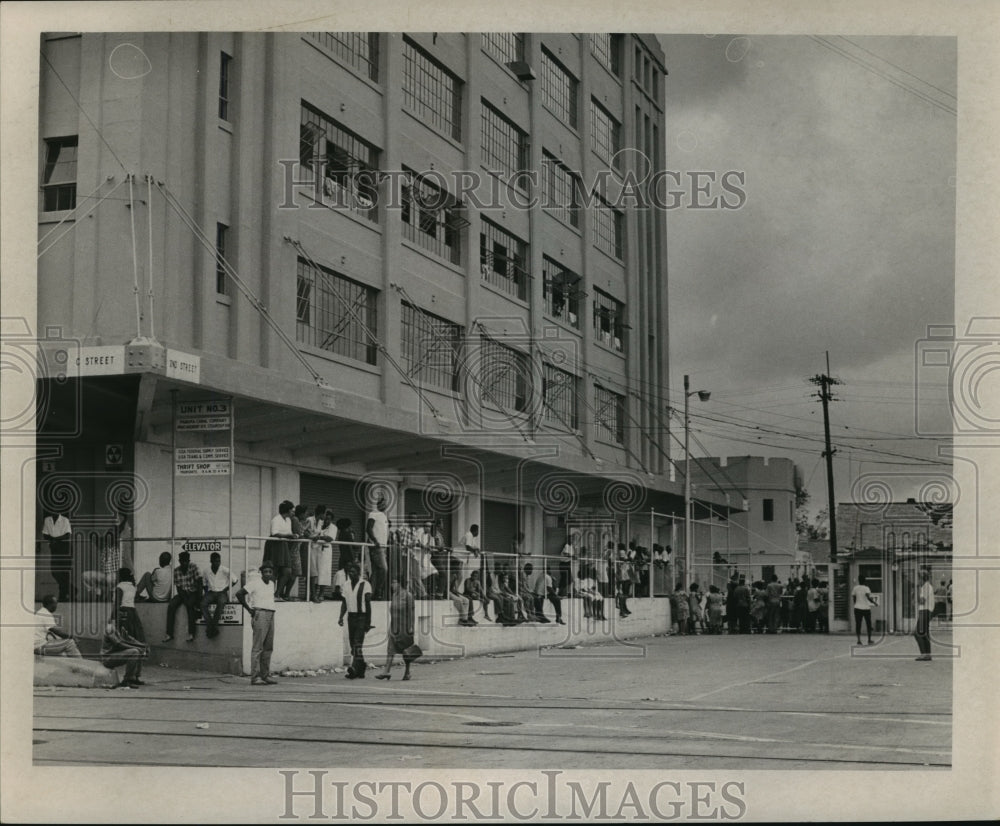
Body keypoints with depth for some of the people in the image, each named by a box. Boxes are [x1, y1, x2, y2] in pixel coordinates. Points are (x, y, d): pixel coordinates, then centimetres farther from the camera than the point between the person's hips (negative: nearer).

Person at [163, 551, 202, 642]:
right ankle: (169, 634, -19)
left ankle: (191, 633, -34)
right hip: (182, 593, 3)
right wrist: (185, 598, -19)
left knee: (190, 604, -34)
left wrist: (199, 598, -21)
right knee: (171, 605, -22)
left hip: (193, 593, -3)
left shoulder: (193, 567, -9)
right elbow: (178, 587, -4)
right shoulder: (176, 570, -2)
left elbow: (199, 583, -13)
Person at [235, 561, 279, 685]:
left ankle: (265, 675, 13)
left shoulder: (271, 583, 15)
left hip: (271, 615, 8)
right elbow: (239, 594, -12)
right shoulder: (255, 582, -7)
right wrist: (249, 609, -10)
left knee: (268, 647, 8)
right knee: (257, 647, -9)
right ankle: (255, 677, -10)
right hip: (260, 615, -8)